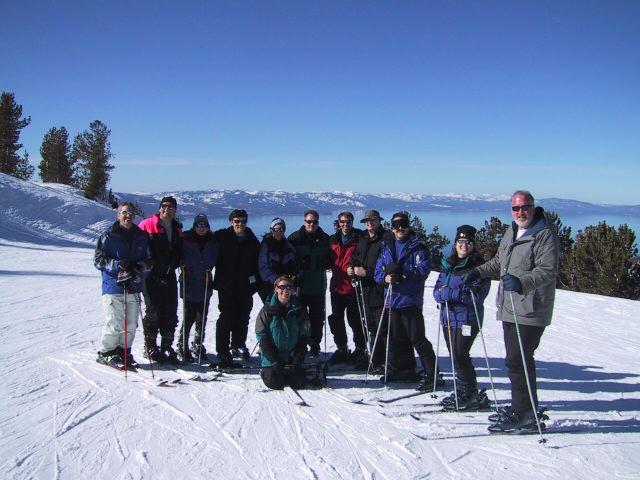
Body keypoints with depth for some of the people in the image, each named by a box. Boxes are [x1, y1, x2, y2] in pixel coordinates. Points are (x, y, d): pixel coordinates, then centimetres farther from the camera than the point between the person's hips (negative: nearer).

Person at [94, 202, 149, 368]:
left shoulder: (141, 236, 11)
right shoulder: (108, 236, -1)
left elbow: (147, 259, 16)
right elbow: (98, 260, -1)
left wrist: (139, 266, -6)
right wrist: (118, 264, -16)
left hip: (133, 287, 4)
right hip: (113, 287, -4)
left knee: (131, 324, 6)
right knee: (114, 324, -4)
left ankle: (123, 351, 24)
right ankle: (106, 353, 14)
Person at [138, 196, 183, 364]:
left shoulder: (177, 229, 14)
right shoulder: (147, 225, -3)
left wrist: (174, 263, 7)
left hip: (169, 276, 5)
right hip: (151, 276, -5)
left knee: (171, 313, 5)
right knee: (154, 311, -3)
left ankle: (167, 347, 16)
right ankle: (150, 347, 9)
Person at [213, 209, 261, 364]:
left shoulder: (252, 241, 7)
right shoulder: (221, 237, -3)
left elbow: (258, 264, 12)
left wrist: (257, 283, 9)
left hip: (245, 287, 4)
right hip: (226, 286, -4)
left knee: (243, 317, 10)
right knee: (226, 317, -6)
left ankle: (238, 346, 27)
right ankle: (223, 350, 1)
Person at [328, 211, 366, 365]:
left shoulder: (359, 239, -4)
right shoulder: (333, 240, 11)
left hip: (353, 287, -5)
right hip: (337, 286, 6)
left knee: (355, 320, -1)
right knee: (336, 319, 11)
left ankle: (360, 349, 13)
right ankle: (342, 349, 25)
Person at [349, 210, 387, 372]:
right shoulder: (362, 241, 17)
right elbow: (356, 260, 24)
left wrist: (367, 272, -18)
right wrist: (352, 269, 3)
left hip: (381, 290, -8)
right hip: (367, 291, 8)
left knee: (383, 328, -8)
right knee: (372, 328, 13)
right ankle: (376, 361, 23)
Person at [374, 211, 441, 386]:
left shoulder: (417, 247, -1)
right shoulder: (386, 247, 14)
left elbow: (424, 268, -13)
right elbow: (378, 271, 12)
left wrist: (403, 271, -23)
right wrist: (385, 277, -10)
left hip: (410, 300, -6)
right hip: (392, 299, 6)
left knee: (417, 338, -7)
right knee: (396, 338, 13)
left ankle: (432, 373, 0)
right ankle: (405, 370, 27)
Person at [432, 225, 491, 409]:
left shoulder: (479, 267, -7)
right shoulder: (448, 264, 13)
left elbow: (477, 295, -16)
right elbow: (437, 290, 11)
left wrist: (449, 292, -18)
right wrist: (442, 294, -13)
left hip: (467, 319, -7)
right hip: (449, 317, 7)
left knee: (459, 356, -8)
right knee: (455, 356, 13)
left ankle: (471, 395, 5)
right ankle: (462, 391, 25)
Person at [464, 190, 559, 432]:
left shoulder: (545, 235, -10)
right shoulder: (511, 232, 16)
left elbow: (547, 270, -21)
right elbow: (499, 262, 29)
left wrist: (521, 281, -36)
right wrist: (478, 271, 17)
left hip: (530, 311, -8)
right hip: (509, 308, 9)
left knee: (517, 361, -10)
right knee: (516, 360, 14)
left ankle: (524, 415, 1)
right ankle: (520, 408, 25)